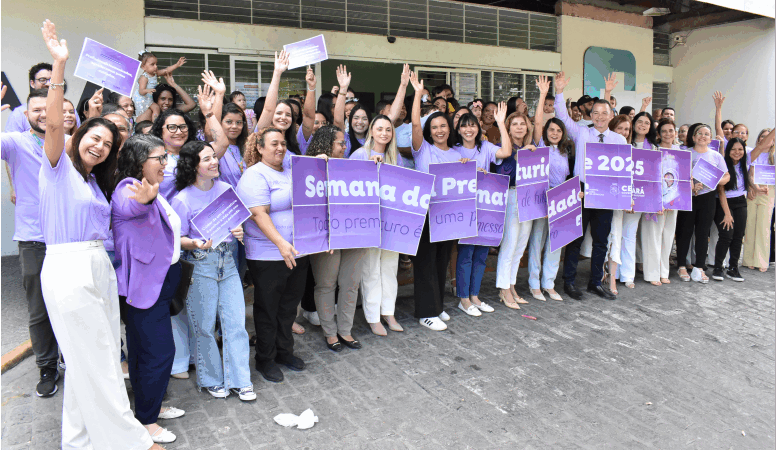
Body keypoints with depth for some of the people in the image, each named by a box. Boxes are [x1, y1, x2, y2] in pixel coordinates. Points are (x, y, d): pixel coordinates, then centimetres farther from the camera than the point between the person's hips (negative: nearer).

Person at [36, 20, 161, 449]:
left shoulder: (96, 182, 18)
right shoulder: (59, 167, -3)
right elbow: (54, 123, -19)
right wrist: (59, 66, -26)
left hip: (99, 266, 8)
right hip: (68, 268, -8)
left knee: (92, 359, 14)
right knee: (96, 359, 0)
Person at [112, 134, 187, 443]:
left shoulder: (153, 192, 15)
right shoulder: (127, 189, -18)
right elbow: (131, 206, -45)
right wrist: (144, 199, -65)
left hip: (158, 282, 10)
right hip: (143, 285, -10)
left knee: (146, 348, 19)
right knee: (159, 350, -5)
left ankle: (151, 405, 33)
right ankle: (146, 421, 10)